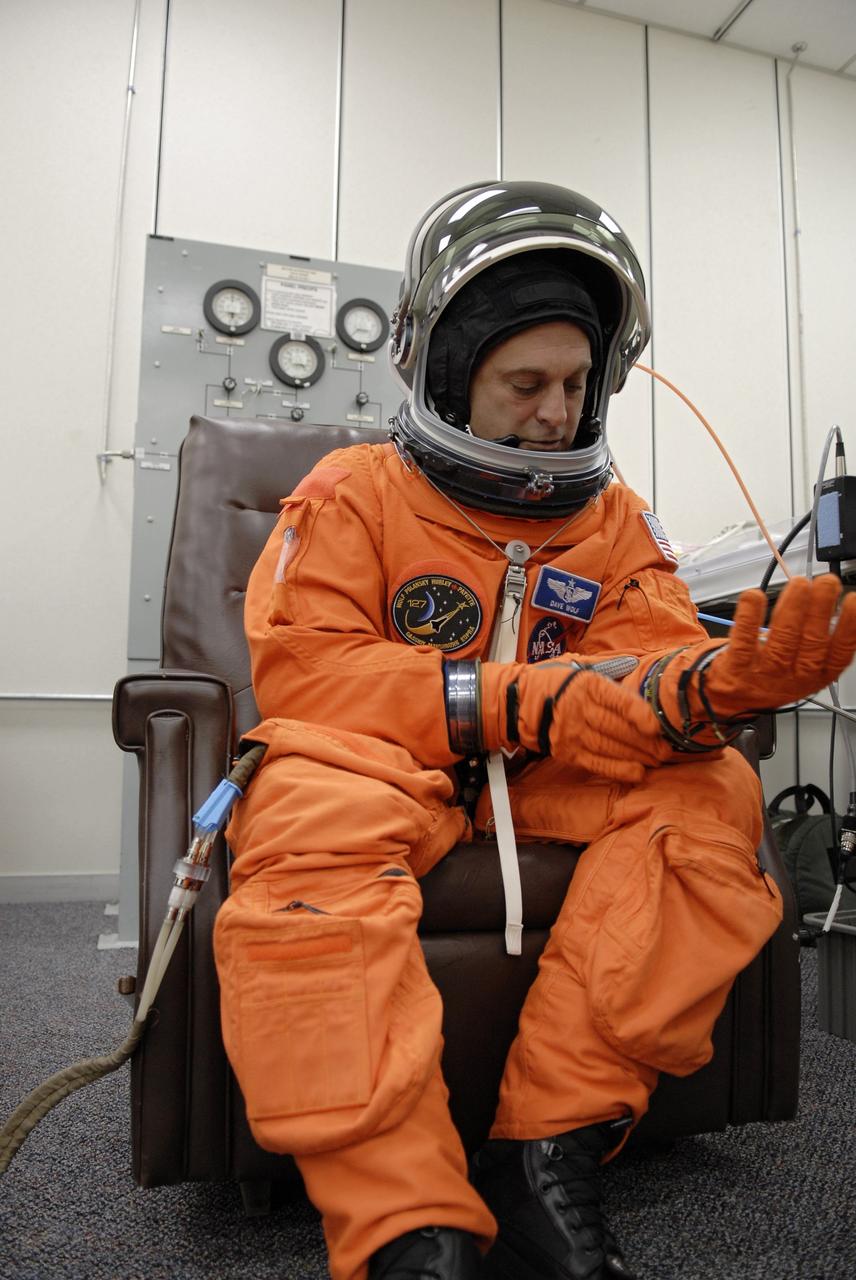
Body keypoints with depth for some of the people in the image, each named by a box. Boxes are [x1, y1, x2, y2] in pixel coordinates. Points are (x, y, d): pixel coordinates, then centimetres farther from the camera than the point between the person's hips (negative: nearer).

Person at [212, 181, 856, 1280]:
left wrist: (712, 685, -30)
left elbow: (654, 667, -2)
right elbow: (300, 672, -12)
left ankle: (549, 1153, -23)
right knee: (310, 815, -35)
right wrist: (525, 699, -22)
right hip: (385, 768, -3)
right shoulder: (355, 491, -1)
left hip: (556, 784, 4)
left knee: (711, 793, -22)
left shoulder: (613, 516, 10)